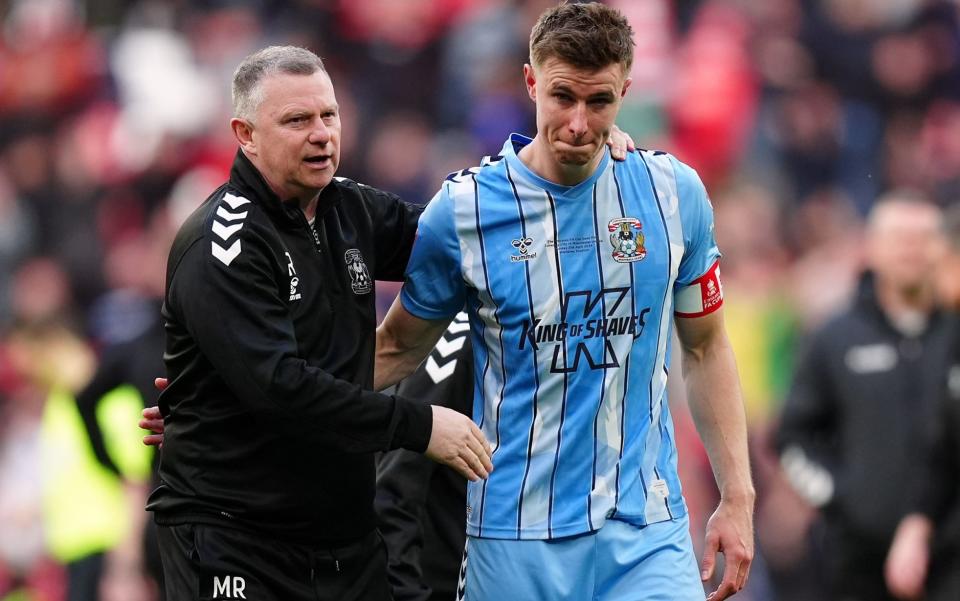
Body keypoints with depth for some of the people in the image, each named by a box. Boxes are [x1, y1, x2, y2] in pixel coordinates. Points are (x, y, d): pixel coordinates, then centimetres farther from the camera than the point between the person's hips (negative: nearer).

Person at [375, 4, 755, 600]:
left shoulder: (675, 193, 1)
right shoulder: (462, 210, -5)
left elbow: (705, 347, 12)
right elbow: (400, 346, 9)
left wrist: (737, 497, 7)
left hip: (647, 531, 1)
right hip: (516, 539, -1)